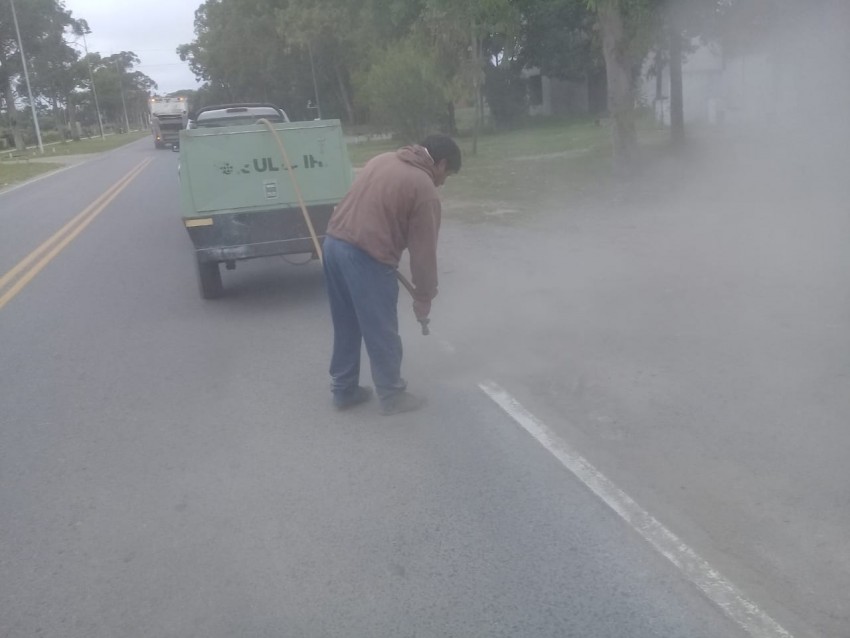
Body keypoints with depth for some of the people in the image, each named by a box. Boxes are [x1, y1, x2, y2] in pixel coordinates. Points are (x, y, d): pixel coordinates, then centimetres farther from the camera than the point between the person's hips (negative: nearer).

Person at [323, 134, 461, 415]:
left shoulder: (382, 160, 18)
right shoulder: (425, 189, -5)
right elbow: (423, 250, -3)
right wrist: (424, 297, 8)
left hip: (333, 242, 8)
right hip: (366, 257, -8)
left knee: (346, 327, 20)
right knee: (382, 332, 7)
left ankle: (344, 390, 31)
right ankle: (391, 396, 21)